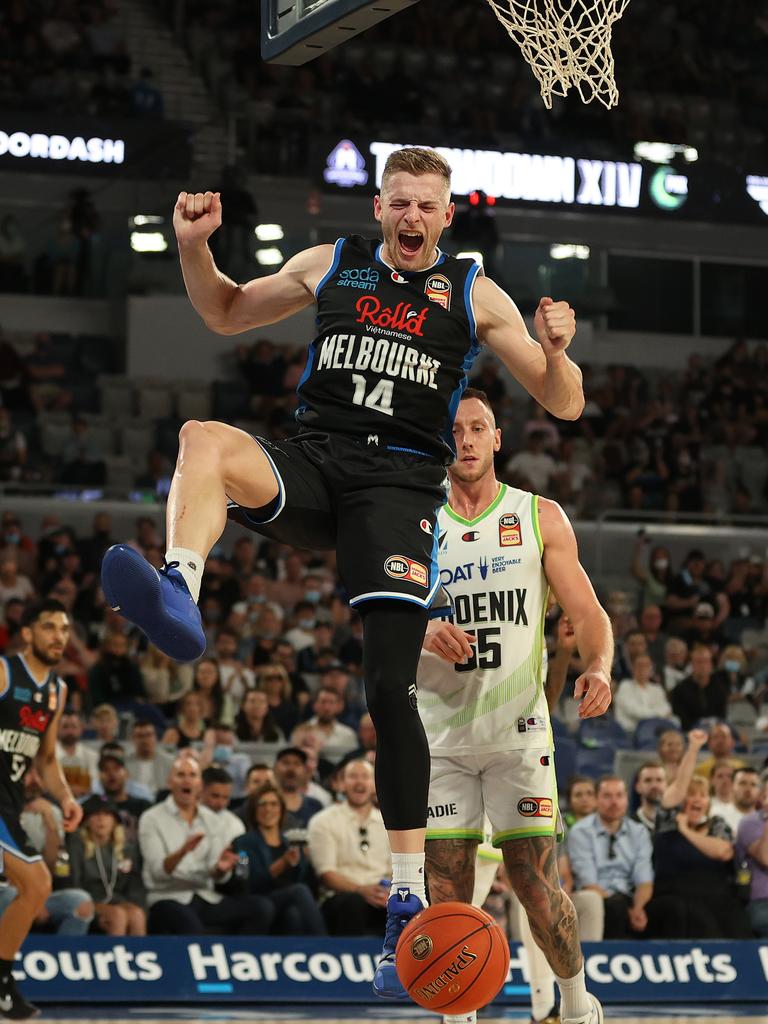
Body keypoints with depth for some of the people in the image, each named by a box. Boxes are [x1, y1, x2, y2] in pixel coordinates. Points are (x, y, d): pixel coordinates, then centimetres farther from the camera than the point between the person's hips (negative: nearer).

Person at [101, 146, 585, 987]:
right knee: (204, 441, -31)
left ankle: (408, 898, -8)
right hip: (310, 463, 2)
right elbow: (226, 314, 28)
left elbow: (565, 405, 8)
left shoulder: (474, 295, 9)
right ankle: (179, 594, -57)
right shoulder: (330, 265, 14)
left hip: (400, 484, -2)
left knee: (389, 686, -12)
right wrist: (194, 246, 9)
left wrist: (555, 352, -14)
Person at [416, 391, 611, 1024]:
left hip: (518, 728, -1)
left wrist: (599, 667, -19)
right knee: (447, 886, -1)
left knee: (535, 881, -5)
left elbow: (586, 612, 2)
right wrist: (425, 635, -20)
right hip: (440, 732, 1)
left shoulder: (540, 518, 5)